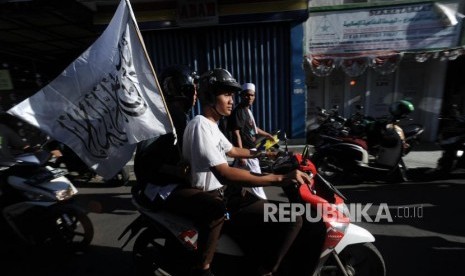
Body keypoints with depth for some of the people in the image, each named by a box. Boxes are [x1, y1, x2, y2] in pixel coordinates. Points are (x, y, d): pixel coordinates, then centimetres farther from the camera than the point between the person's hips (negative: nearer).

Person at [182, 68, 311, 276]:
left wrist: (260, 153, 26)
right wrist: (280, 178, -36)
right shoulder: (200, 125, -20)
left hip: (225, 192, 10)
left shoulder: (211, 125, 13)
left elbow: (231, 151, 29)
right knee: (291, 220, -17)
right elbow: (223, 173, -33)